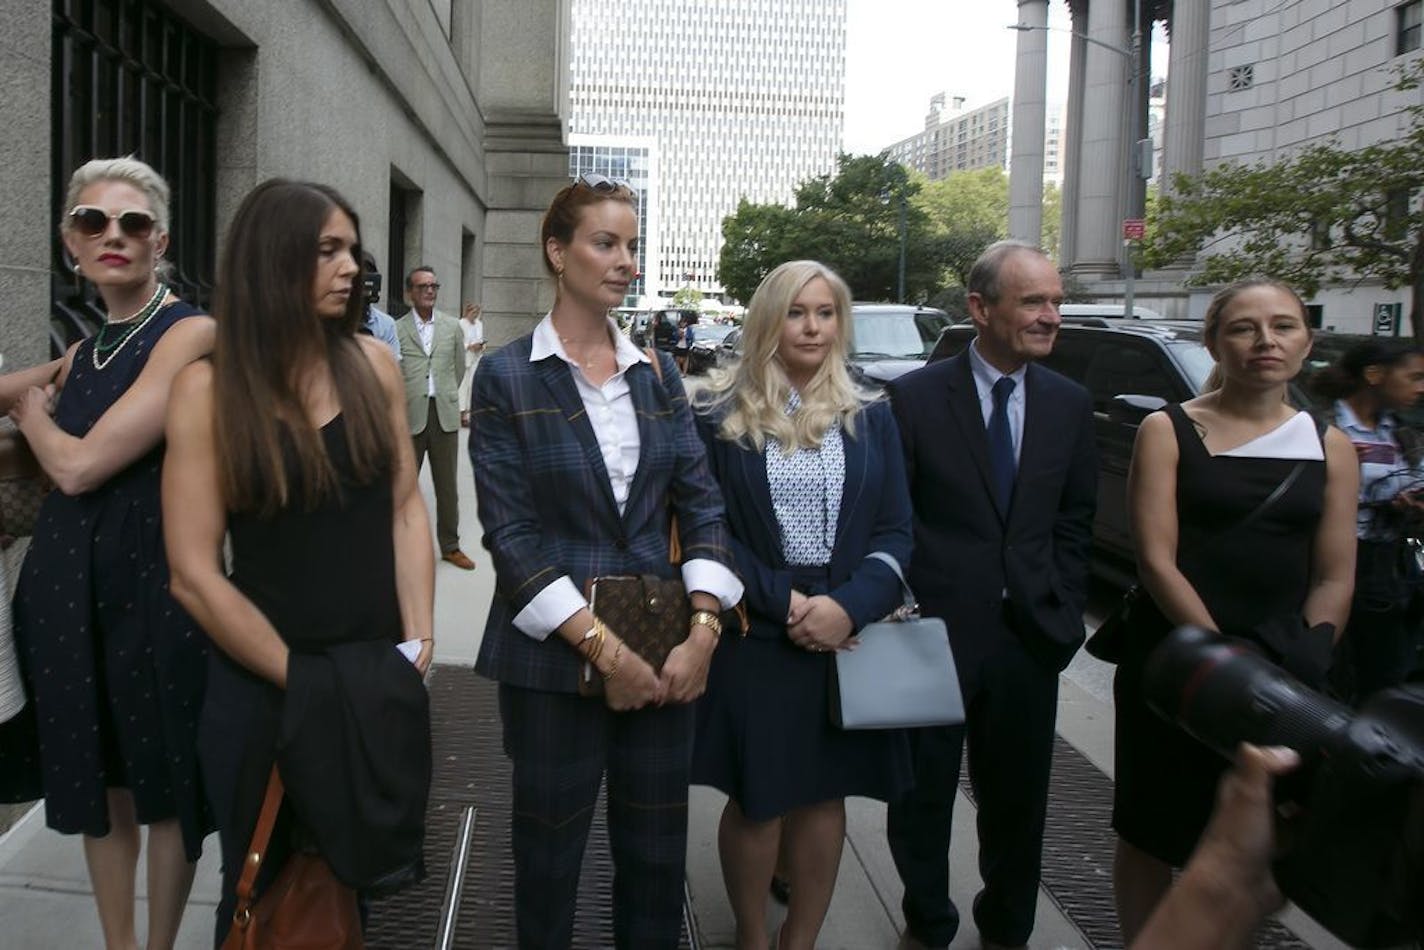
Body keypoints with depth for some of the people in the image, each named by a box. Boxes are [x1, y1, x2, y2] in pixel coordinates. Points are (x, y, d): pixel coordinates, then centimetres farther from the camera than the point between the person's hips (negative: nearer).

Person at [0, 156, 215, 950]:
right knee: (95, 775, 17)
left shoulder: (189, 333, -13)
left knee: (165, 780, 9)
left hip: (153, 581, -7)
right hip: (68, 584, 7)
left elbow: (81, 465, -18)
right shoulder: (87, 351, 10)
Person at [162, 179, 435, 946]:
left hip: (379, 679, 3)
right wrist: (301, 679, -11)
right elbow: (194, 575, -12)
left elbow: (404, 507, 3)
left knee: (375, 881, 17)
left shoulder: (371, 362, -1)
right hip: (259, 687, -2)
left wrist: (418, 639, -6)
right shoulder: (209, 385, -11)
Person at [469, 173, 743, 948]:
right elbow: (510, 531, -11)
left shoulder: (657, 375, 7)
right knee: (549, 856, 12)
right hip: (552, 659, -3)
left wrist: (703, 630, -9)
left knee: (657, 855, 13)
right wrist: (602, 647, -16)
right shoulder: (506, 376, -5)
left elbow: (701, 503, 3)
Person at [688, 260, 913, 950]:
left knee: (824, 797, 11)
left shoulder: (871, 418, 6)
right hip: (752, 637, -2)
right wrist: (783, 602, -14)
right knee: (756, 798, 7)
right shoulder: (718, 415, -2)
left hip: (846, 633, 3)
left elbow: (896, 533, 2)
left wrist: (846, 606, -15)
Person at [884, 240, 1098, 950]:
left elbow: (1074, 521, 9)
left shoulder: (1069, 404, 5)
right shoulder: (915, 397, -7)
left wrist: (1061, 614, 2)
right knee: (924, 792, 12)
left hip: (1029, 635, 3)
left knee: (1017, 797, 16)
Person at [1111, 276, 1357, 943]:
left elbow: (1333, 580, 5)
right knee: (1153, 834, 9)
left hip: (1281, 678, 3)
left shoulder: (1330, 448, 6)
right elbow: (1156, 561, -11)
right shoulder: (1168, 431, -4)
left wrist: (1304, 665, -8)